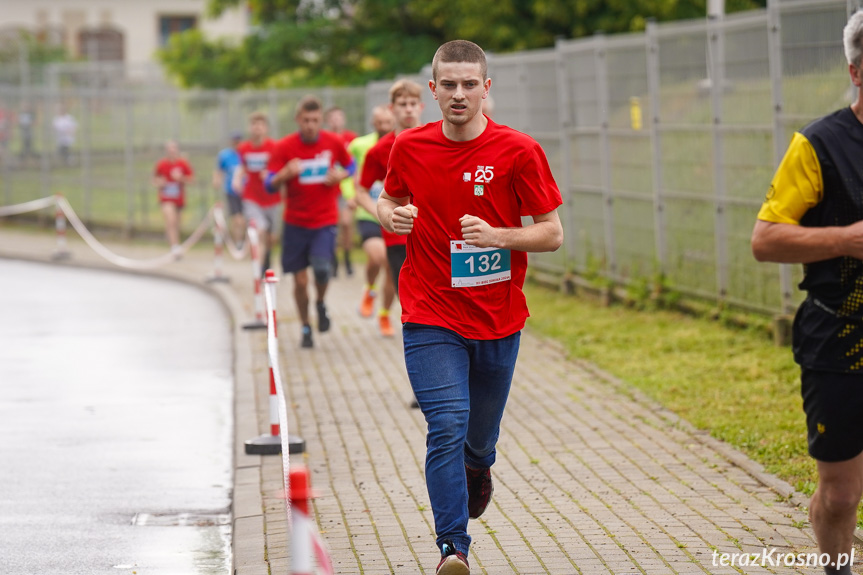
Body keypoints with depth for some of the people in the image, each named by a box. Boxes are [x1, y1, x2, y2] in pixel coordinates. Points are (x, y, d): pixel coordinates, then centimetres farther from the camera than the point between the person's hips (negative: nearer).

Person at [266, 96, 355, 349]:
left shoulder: (334, 143, -2)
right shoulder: (284, 147, -7)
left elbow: (350, 166, 16)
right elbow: (270, 185, -9)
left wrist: (340, 175, -7)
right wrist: (286, 174, -30)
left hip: (325, 220, 0)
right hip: (295, 222, 0)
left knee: (322, 268, -22)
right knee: (300, 280, 2)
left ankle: (321, 304, 11)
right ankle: (305, 328, 24)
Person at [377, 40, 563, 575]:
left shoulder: (519, 151, -8)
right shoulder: (410, 148, -1)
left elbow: (552, 233, -5)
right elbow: (390, 199, 18)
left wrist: (497, 236, -22)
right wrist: (391, 214, -6)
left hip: (498, 318, 0)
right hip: (431, 315, 0)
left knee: (480, 439, 16)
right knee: (447, 426, -18)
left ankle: (477, 469, 53)